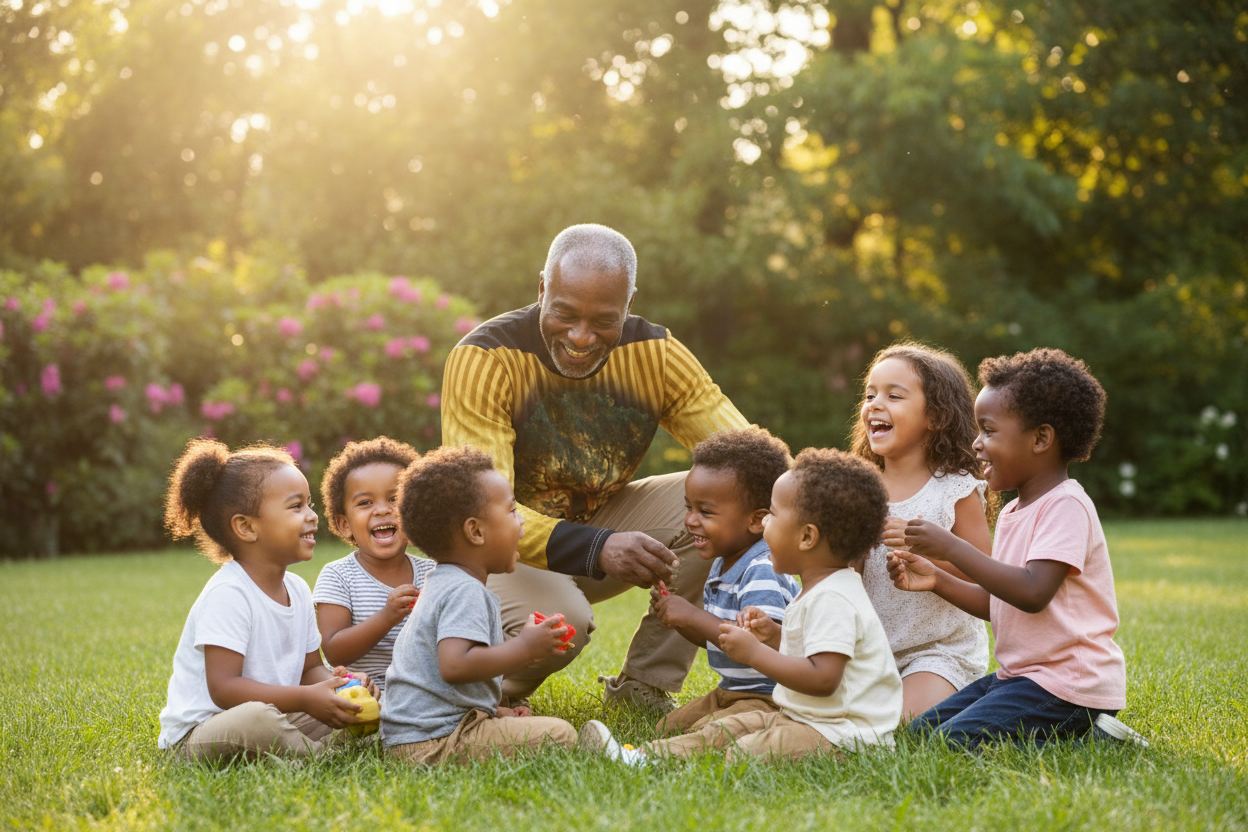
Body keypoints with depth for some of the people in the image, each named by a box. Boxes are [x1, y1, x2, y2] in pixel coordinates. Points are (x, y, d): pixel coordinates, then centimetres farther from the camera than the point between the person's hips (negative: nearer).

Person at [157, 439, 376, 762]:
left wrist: (334, 682, -10)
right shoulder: (228, 594, -21)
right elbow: (223, 688, -26)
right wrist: (305, 699, -30)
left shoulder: (297, 589, 7)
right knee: (254, 717, -40)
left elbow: (310, 669, 14)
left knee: (369, 700, 4)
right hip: (196, 733, -8)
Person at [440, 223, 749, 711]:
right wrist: (596, 549, -50)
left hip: (600, 521, 5)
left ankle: (643, 686, -6)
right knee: (559, 619, -37)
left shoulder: (654, 354, -12)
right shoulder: (483, 359, -25)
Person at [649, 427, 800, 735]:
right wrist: (676, 618, 0)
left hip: (771, 698, -11)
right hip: (730, 692, 11)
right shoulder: (723, 564, 11)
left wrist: (694, 617, -28)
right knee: (665, 729, 11)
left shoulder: (763, 573, -22)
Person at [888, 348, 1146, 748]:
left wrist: (951, 547, -24)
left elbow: (1032, 594, -27)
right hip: (1019, 676, 10)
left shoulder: (1065, 505, -15)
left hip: (1067, 685, -10)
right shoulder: (1013, 512, 14)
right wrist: (937, 580, 6)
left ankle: (1087, 736, -9)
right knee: (919, 732, 9)